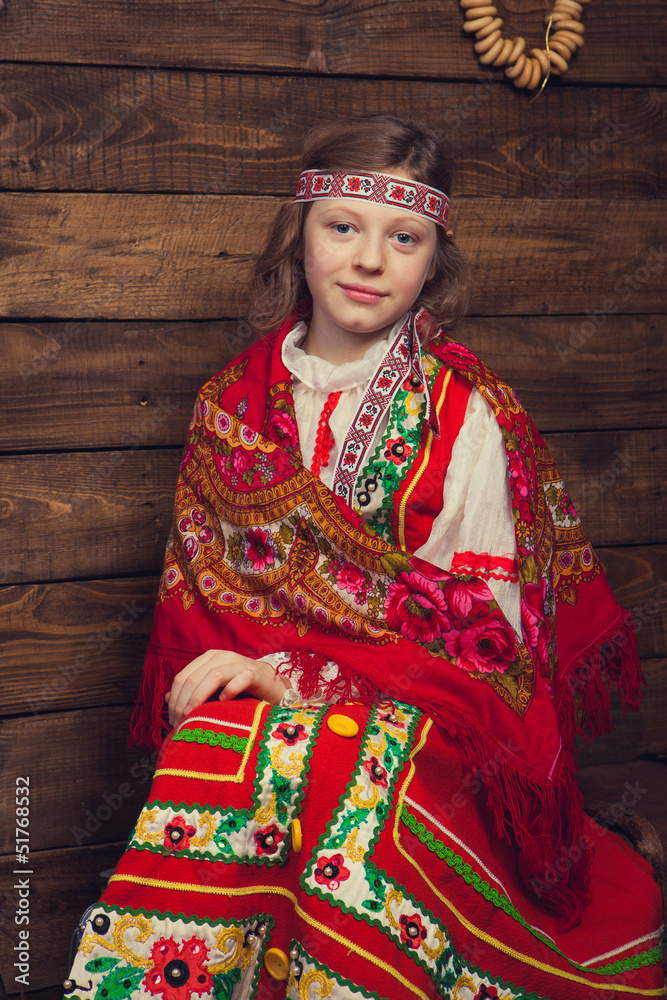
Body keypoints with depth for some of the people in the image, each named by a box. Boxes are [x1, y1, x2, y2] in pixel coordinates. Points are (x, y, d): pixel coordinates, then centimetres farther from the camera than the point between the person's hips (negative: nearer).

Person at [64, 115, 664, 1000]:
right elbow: (198, 587, 11)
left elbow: (483, 629, -6)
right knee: (218, 751, -29)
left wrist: (297, 676, -16)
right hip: (256, 702, 3)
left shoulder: (468, 413, -2)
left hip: (430, 728, -3)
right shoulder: (233, 405, 9)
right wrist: (216, 671, -11)